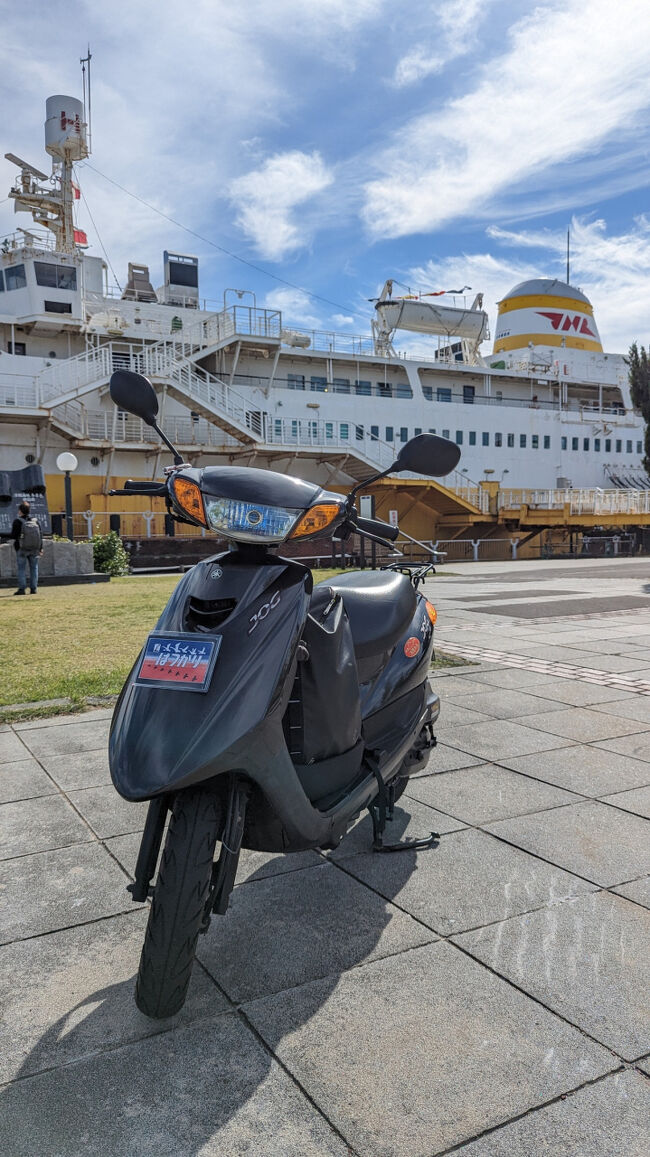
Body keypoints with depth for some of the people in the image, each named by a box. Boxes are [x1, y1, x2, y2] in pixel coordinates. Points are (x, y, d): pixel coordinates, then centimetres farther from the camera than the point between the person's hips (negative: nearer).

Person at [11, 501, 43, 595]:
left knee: (21, 569, 2)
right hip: (34, 549, 3)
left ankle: (21, 589, -3)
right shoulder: (35, 521, 2)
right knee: (34, 568, 9)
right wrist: (40, 548, 9)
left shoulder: (17, 521, -10)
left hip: (22, 549, -3)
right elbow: (40, 535, 4)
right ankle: (33, 588, 8)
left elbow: (13, 536, -9)